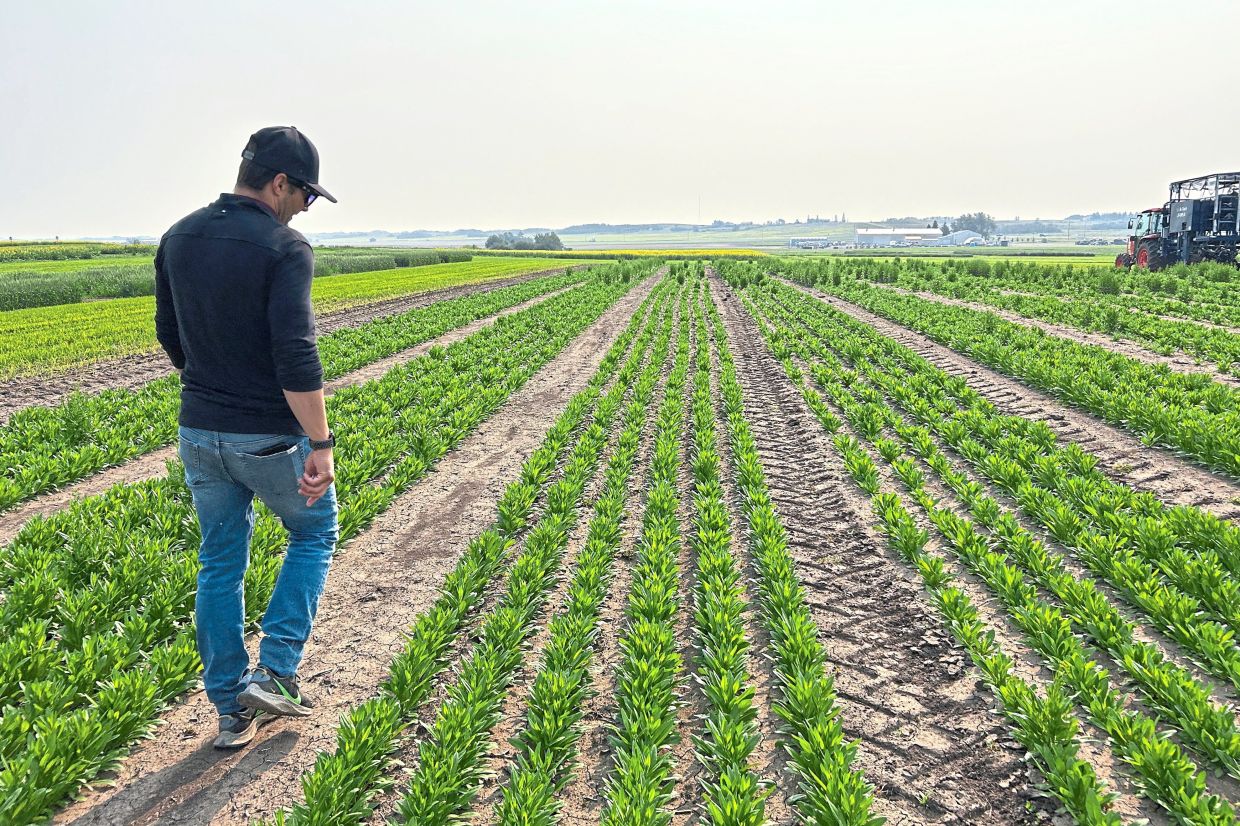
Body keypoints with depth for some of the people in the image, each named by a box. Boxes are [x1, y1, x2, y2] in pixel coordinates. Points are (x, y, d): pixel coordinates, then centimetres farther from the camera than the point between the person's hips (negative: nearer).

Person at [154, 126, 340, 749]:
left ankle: (231, 710, 24)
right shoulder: (284, 249, -17)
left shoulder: (178, 239, 5)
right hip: (269, 437, -6)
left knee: (220, 564, 16)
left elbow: (168, 334, 15)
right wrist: (321, 445, -22)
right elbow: (295, 355, -25)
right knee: (315, 533, 19)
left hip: (199, 432, 6)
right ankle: (275, 671, 11)